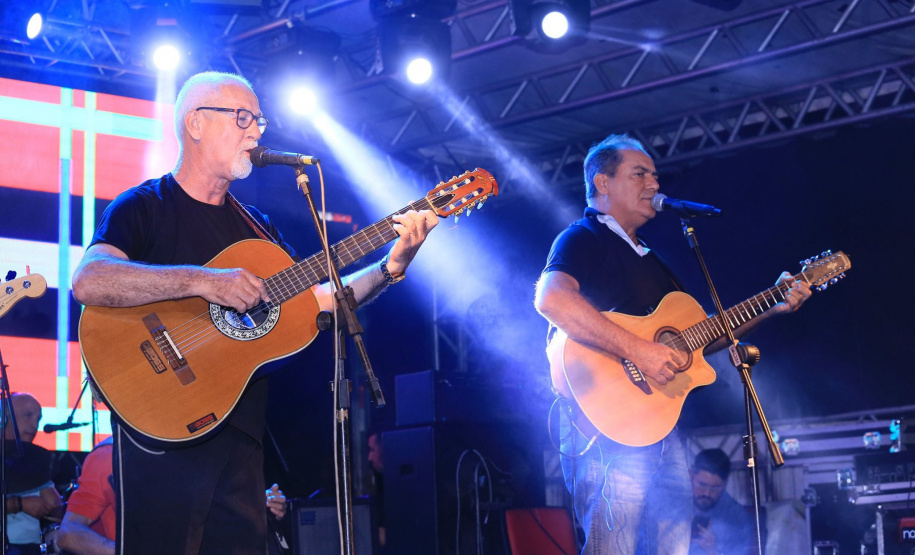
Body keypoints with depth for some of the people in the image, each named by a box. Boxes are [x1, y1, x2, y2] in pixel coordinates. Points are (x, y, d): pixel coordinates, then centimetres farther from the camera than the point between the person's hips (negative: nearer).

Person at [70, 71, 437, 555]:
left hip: (239, 437, 6)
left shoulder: (256, 225, 18)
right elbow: (88, 282, -21)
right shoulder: (143, 207, -3)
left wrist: (390, 267, 0)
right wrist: (201, 281, -28)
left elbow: (320, 298, 15)